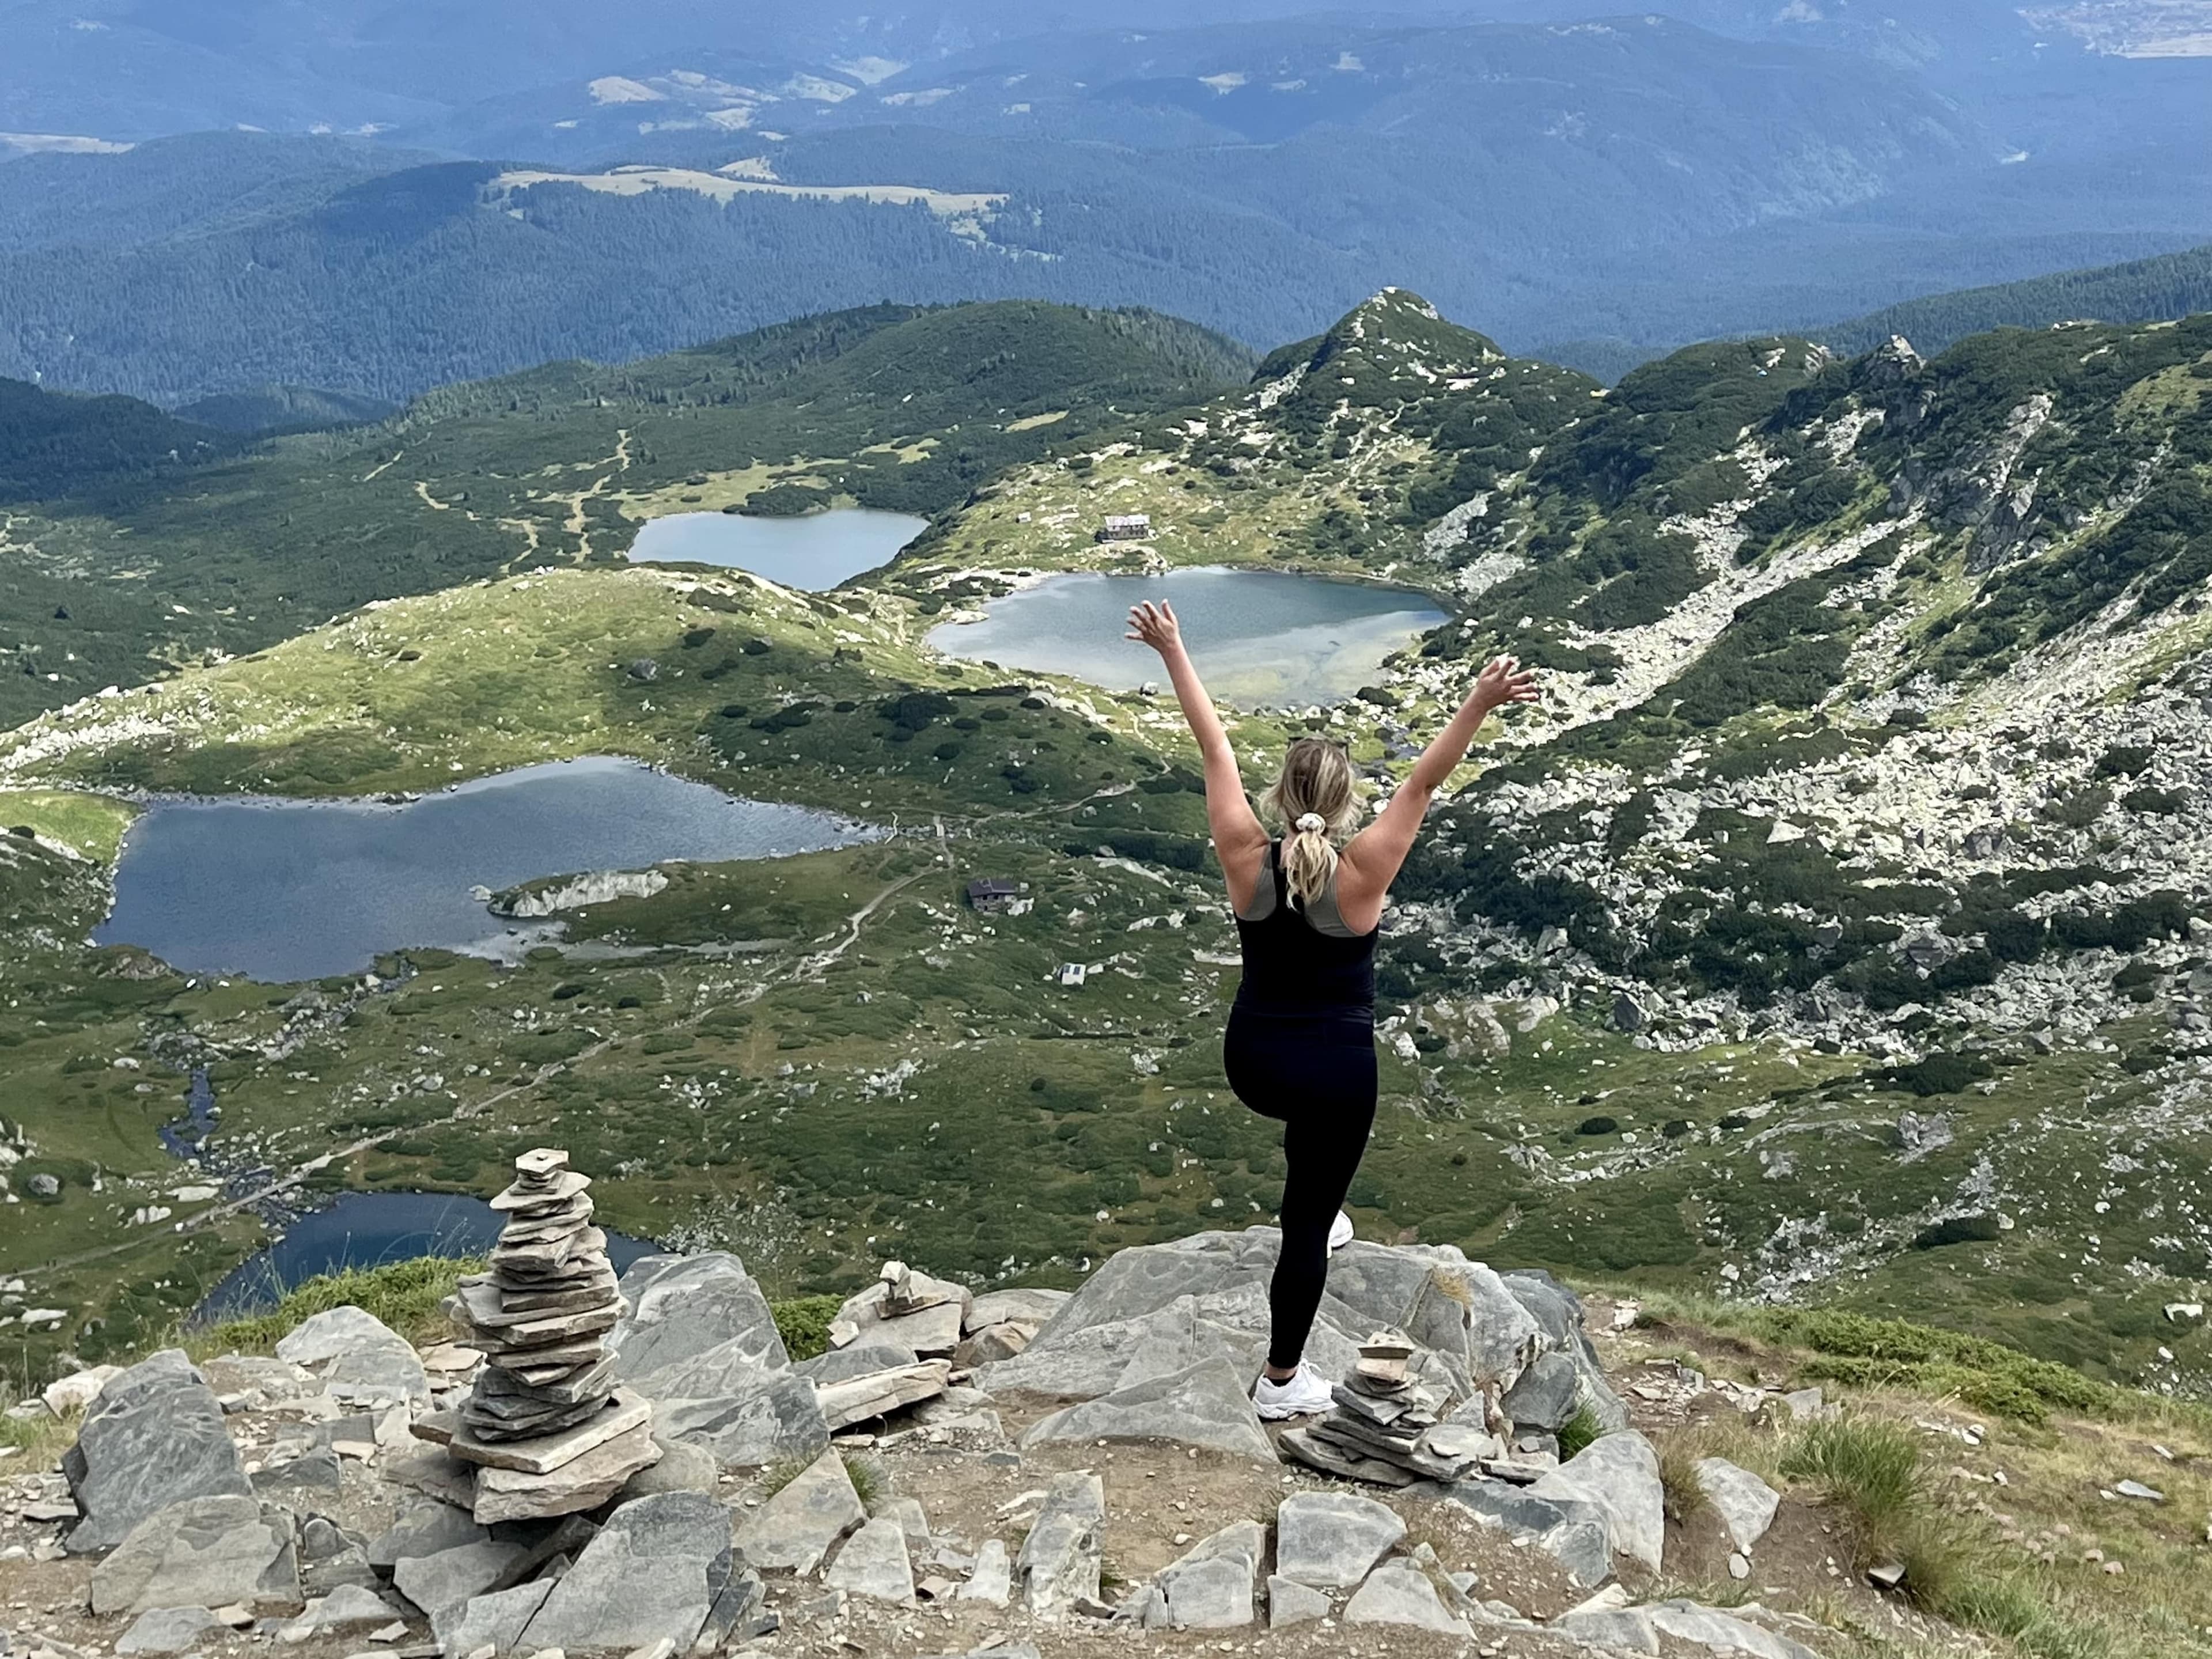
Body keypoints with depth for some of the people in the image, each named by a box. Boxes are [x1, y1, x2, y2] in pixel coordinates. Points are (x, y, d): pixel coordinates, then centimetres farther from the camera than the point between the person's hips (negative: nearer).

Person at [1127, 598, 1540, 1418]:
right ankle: (1283, 1382, 21)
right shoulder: (1360, 873, -20)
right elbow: (1424, 782, -23)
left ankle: (1324, 1214, 52)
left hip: (1250, 1064, 4)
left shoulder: (1246, 858, -14)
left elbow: (1215, 748, -9)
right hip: (1337, 1069, -3)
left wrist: (1172, 651, -1)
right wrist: (1479, 706, -28)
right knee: (1305, 1223, 10)